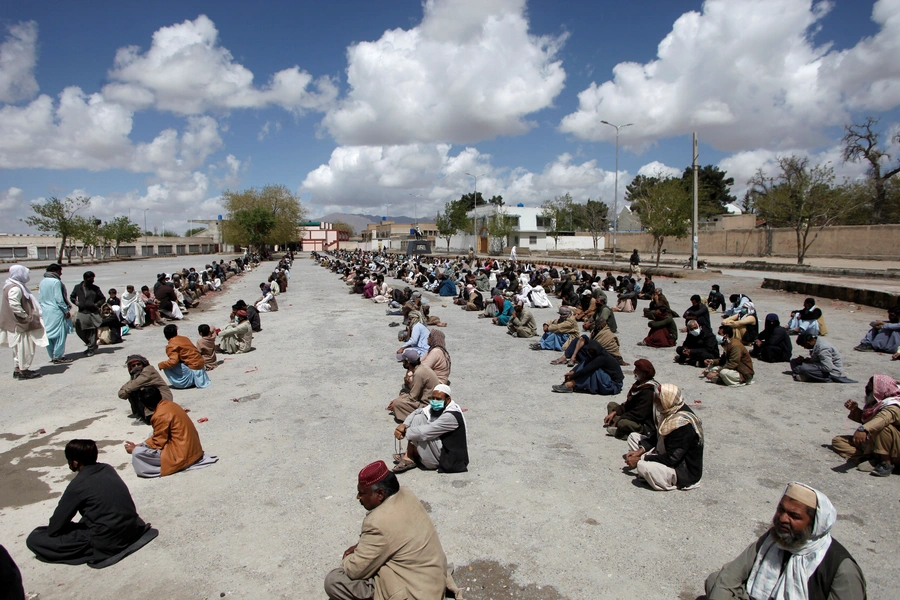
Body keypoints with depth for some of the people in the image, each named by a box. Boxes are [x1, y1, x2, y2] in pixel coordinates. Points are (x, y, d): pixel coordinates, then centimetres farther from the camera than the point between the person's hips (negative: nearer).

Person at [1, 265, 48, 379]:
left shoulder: (18, 286, 13)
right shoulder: (15, 288, -19)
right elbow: (14, 305, -28)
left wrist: (30, 315, 15)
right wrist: (26, 316, -20)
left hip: (20, 323, 11)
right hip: (19, 324, -11)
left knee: (20, 348, 17)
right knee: (24, 347, -2)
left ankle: (18, 369, 25)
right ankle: (23, 371, 5)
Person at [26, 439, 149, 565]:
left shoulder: (77, 485, -13)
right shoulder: (108, 469, 6)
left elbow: (56, 523, -3)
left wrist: (51, 532, 18)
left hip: (107, 541, -7)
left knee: (34, 539, -1)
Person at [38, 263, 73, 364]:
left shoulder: (42, 282, 11)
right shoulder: (56, 282, -13)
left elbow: (40, 298, 15)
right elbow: (59, 299, -17)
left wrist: (42, 310, 21)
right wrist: (66, 310, -11)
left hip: (45, 313, 8)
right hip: (56, 312, -8)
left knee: (49, 334, 12)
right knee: (60, 334, -3)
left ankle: (53, 356, 19)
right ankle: (58, 357, -3)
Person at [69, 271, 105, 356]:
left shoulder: (95, 289, 4)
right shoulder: (77, 288, 8)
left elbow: (103, 299, 12)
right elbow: (72, 297, 22)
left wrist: (97, 304, -6)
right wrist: (75, 302, 3)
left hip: (93, 313, -2)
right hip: (82, 312, 2)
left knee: (92, 331, -2)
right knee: (80, 330, -2)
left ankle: (91, 349, 7)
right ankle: (92, 346, 18)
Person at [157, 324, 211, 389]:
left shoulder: (171, 346, -10)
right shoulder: (184, 338, 12)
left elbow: (173, 361, -23)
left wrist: (161, 365, -5)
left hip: (192, 369, -8)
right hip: (201, 364, 8)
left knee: (167, 367, -8)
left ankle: (179, 383, -2)